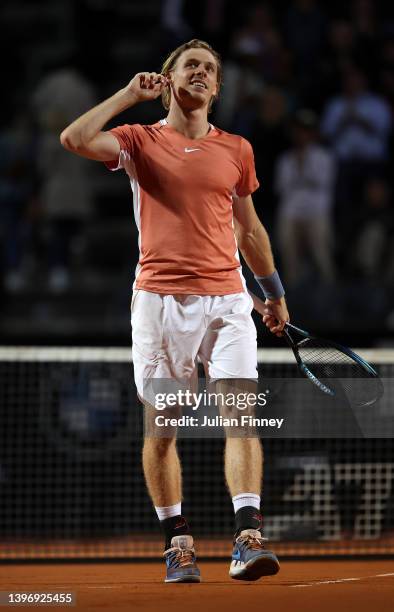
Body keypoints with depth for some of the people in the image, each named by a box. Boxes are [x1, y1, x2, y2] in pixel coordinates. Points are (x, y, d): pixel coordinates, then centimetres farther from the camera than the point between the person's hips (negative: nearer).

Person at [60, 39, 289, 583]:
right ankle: (177, 542, 14)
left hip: (226, 299, 1)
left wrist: (275, 292, 28)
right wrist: (131, 94, -3)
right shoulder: (141, 141, 6)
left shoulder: (236, 150, 14)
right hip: (159, 298, -1)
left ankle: (248, 539, -21)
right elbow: (74, 139, -12)